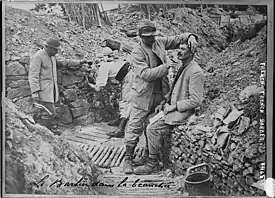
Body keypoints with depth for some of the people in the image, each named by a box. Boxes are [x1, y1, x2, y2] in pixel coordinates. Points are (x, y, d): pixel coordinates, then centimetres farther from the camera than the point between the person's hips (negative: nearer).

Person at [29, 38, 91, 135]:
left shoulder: (52, 56, 15)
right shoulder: (38, 57, -12)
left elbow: (63, 62, 28)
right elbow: (33, 76, -16)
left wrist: (79, 62, 24)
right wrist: (35, 92, -23)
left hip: (51, 90, 8)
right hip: (43, 91, -8)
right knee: (51, 113, -10)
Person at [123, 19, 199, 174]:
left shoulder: (159, 42, 5)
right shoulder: (137, 53, -13)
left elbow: (177, 39, 10)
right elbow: (145, 74, -24)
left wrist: (190, 37, -10)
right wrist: (165, 67, -24)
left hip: (160, 94, 5)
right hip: (143, 95, -5)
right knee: (135, 127, -2)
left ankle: (149, 155, 31)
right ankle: (128, 158, 12)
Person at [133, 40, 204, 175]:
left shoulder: (195, 72, -19)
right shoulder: (183, 67, 11)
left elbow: (196, 101, -21)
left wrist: (174, 106, -17)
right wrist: (164, 102, 7)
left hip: (182, 112, -9)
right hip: (172, 107, 9)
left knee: (153, 128, -19)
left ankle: (153, 163, -2)